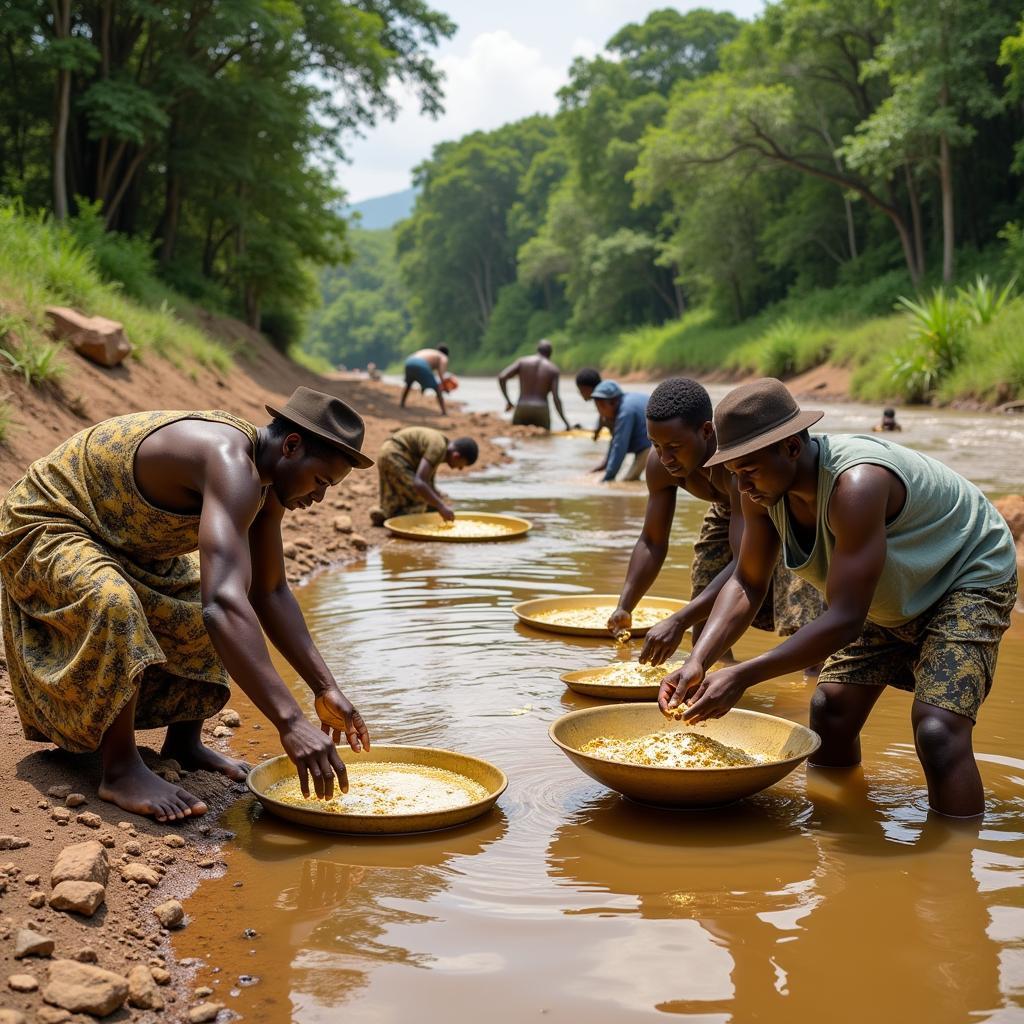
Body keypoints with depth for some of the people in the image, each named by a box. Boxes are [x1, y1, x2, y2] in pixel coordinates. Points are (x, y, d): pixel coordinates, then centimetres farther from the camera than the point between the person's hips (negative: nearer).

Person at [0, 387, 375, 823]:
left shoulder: (267, 477, -5)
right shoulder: (230, 465, -35)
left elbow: (270, 593, 2)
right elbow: (223, 605, -49)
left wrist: (326, 689, -5)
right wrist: (290, 722, -51)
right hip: (46, 528, -10)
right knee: (114, 604, -38)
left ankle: (184, 741, 15)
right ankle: (120, 768, -21)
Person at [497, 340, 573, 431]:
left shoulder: (522, 361, 9)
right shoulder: (554, 370, 6)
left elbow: (501, 377, -2)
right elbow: (555, 398, -3)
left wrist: (508, 401, 8)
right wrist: (566, 422, 3)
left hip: (521, 409, 1)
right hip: (541, 411, -1)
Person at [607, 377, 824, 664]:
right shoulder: (660, 466, -25)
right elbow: (652, 541, -12)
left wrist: (678, 621, -53)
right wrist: (624, 607, -25)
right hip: (729, 511, 6)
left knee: (801, 624, -19)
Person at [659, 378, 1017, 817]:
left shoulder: (855, 485, -40)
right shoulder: (764, 488, -16)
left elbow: (844, 620, -40)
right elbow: (746, 584, -7)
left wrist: (742, 677, -43)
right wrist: (697, 662, -22)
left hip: (968, 579, -8)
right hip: (889, 596, 8)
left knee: (937, 732, -24)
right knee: (830, 711, 3)